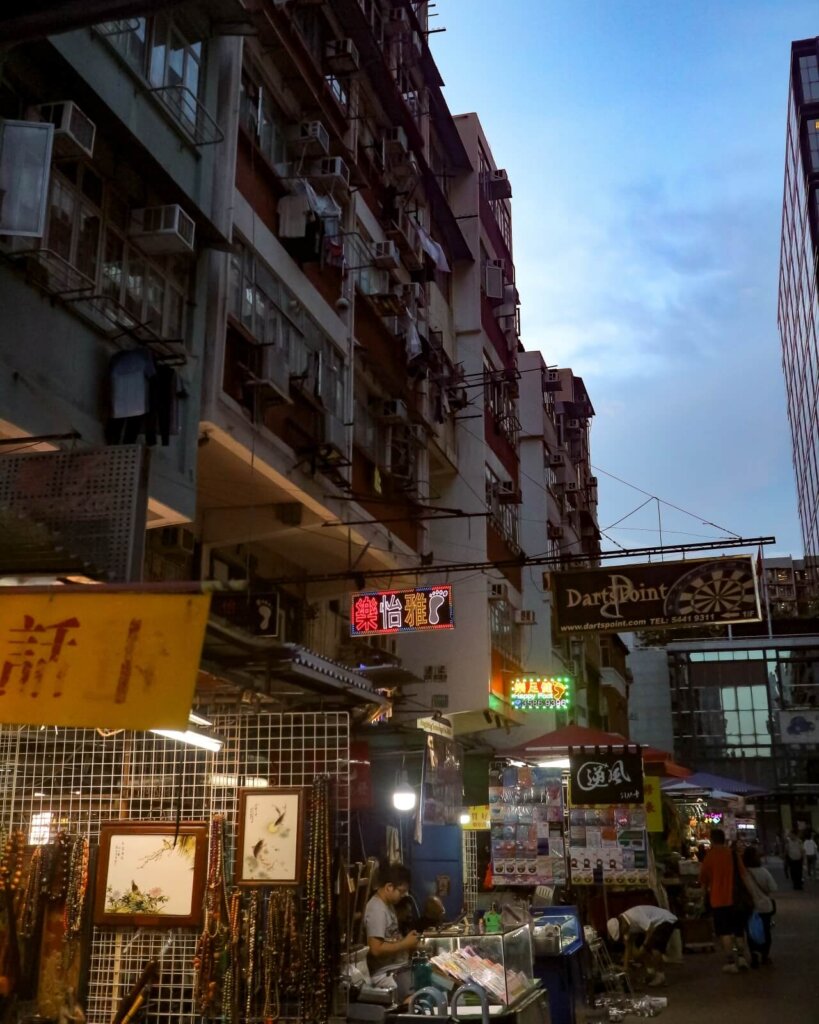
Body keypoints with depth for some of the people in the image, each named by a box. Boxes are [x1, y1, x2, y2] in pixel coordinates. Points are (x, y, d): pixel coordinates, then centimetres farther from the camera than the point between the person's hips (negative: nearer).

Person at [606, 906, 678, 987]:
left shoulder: (634, 916, -33)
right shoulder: (625, 925, -5)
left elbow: (650, 929, -32)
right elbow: (628, 946, 2)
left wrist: (643, 946, -23)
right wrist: (625, 967, 2)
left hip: (665, 921, -9)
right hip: (654, 925, 9)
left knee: (654, 948, -24)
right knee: (636, 949, 0)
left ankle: (660, 976, -6)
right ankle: (651, 973, 12)